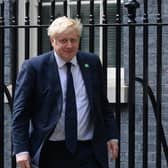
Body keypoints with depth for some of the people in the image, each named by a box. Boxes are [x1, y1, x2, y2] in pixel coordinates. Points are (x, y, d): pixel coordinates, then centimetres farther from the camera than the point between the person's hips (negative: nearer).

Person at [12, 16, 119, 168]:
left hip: (88, 151, 2)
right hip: (50, 153, -2)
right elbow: (21, 111, -5)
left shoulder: (92, 62, 6)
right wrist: (21, 149, -10)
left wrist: (111, 135, 10)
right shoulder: (34, 67, -5)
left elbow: (102, 103, 14)